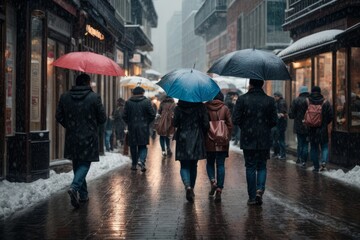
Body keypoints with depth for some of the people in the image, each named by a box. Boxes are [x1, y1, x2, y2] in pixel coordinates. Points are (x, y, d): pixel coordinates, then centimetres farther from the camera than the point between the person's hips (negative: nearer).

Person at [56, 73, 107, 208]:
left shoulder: (65, 97, 1)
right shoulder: (94, 97, -8)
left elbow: (59, 117, 5)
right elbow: (102, 118, -5)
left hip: (72, 137, 4)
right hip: (88, 138, -4)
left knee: (77, 164, 15)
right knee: (85, 164, 2)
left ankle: (83, 194, 21)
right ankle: (74, 187, -22)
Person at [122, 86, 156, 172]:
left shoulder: (128, 102, 0)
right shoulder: (146, 101, -4)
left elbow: (124, 116, 0)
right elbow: (152, 114, -5)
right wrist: (147, 122, 9)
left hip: (132, 127, 1)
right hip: (143, 128, -1)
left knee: (133, 146, 11)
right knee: (143, 146, 7)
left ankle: (134, 164, 13)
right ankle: (141, 160, -17)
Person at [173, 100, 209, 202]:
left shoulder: (178, 108, -6)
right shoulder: (200, 107, -5)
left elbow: (175, 123, -7)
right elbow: (206, 124, -6)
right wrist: (202, 135, 10)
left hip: (183, 141, -1)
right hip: (197, 140, 1)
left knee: (184, 166, 4)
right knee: (193, 166, 16)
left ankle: (188, 186, -21)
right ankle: (191, 188, 22)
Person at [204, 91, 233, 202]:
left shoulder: (205, 108, -3)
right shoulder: (225, 109, -1)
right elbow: (230, 125, -3)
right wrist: (227, 138, 7)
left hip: (209, 142, 0)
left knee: (210, 163, 17)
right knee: (220, 165, 5)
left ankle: (213, 181, -7)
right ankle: (219, 190, -2)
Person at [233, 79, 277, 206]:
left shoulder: (242, 99, -6)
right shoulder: (269, 100, -1)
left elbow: (235, 119, -8)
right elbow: (274, 120, -1)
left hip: (247, 139, -1)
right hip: (264, 140, 1)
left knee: (250, 167, 8)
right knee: (262, 166, 14)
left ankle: (252, 197, 10)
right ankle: (260, 189, -8)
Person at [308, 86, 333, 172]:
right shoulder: (325, 102, -5)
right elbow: (331, 116, -3)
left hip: (312, 129, 1)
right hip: (323, 129, -1)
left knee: (314, 148, 9)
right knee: (324, 146, 11)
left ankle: (316, 167, 10)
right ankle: (324, 161, -12)